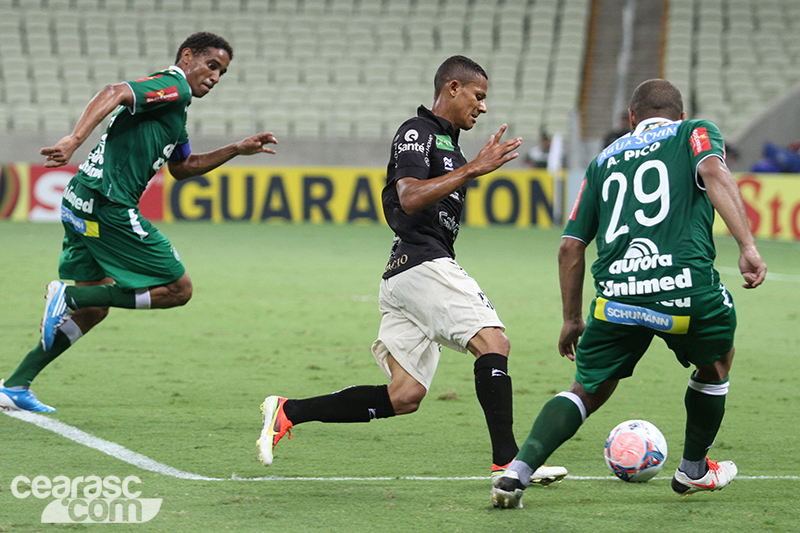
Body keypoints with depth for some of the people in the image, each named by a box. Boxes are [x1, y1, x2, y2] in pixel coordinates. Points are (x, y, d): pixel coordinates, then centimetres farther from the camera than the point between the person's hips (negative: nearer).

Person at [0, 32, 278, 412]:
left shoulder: (175, 108, 25)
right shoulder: (174, 87, -7)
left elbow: (181, 167, 37)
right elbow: (114, 93, -23)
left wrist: (237, 150, 31)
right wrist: (74, 140, -36)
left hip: (81, 205, 10)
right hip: (108, 206, -10)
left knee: (94, 308, 17)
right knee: (178, 289, -3)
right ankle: (69, 296, -10)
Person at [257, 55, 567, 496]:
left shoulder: (445, 142, 26)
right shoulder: (417, 133, -5)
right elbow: (410, 198, -21)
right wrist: (473, 169, -24)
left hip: (403, 276, 10)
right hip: (422, 264, -10)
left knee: (403, 397, 2)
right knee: (493, 342, -18)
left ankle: (287, 412, 6)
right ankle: (506, 462, -23)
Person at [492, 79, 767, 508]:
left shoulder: (605, 160, 25)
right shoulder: (695, 133, 16)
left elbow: (570, 246, 21)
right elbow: (713, 172, -8)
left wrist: (571, 320, 31)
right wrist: (747, 246, -16)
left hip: (616, 294, 3)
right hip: (687, 287, -2)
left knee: (588, 391, 18)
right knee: (716, 361, 29)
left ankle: (517, 471, -4)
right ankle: (694, 470, 40)